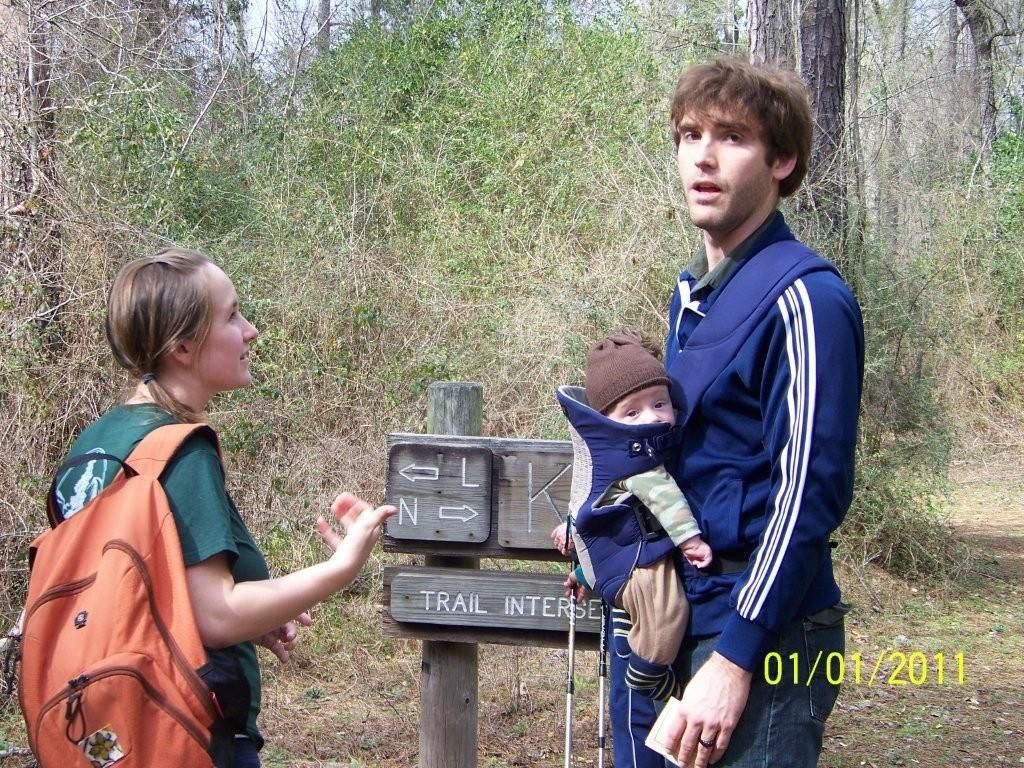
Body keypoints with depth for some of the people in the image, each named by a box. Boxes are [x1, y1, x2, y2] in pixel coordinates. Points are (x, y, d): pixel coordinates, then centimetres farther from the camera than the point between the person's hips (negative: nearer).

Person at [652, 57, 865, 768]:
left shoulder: (804, 298, -15)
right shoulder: (693, 293, 12)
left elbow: (809, 491, -20)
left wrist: (735, 658, -22)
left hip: (767, 633, -8)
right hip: (694, 616, 8)